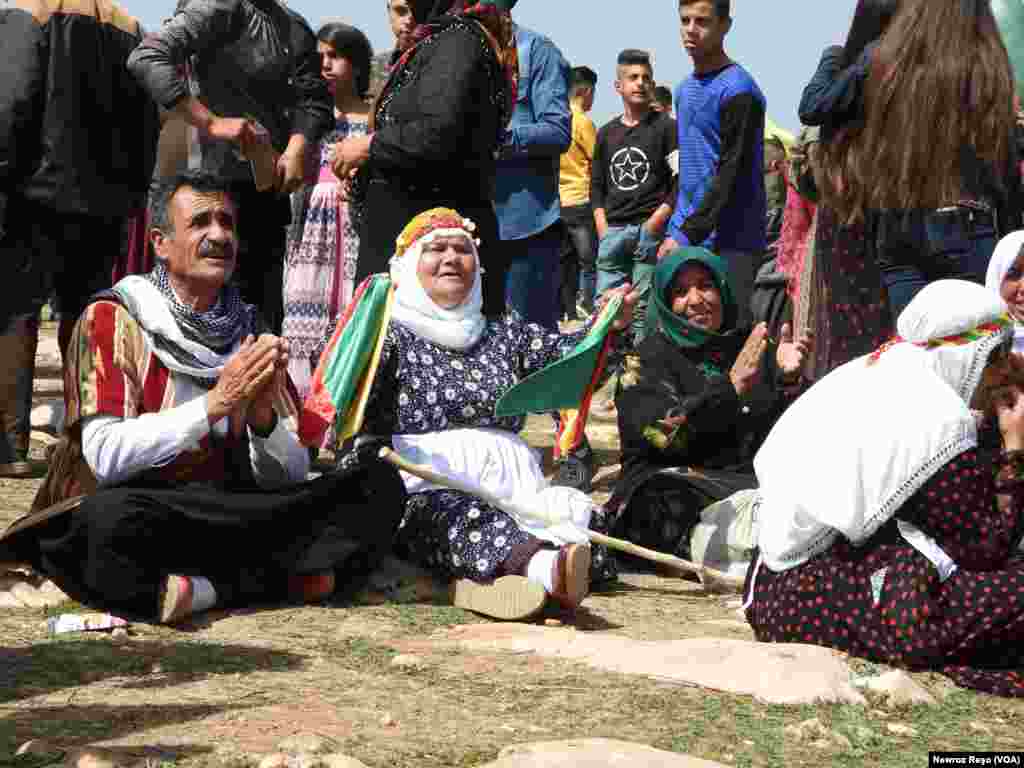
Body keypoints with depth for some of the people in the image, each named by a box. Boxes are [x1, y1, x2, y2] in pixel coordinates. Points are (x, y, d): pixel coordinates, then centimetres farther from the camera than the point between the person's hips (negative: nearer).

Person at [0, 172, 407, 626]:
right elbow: (106, 456, -15)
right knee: (109, 516, -39)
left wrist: (264, 417, -13)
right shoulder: (111, 319, -1)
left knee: (379, 483, -12)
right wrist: (216, 403, -18)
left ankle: (207, 589, -22)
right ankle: (291, 576, -22)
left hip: (229, 520, 5)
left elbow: (291, 477, 7)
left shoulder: (251, 335, 12)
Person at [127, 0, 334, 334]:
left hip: (270, 190, 8)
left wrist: (298, 147, -8)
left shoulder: (296, 28, 14)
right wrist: (211, 124, -24)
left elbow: (314, 99, 13)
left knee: (268, 318, 10)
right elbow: (146, 58, -21)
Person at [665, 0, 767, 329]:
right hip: (686, 233, 8)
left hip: (730, 241, -8)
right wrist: (674, 229, 13)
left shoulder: (738, 90, -11)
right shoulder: (684, 89, 15)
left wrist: (688, 234, -18)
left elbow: (732, 174, -15)